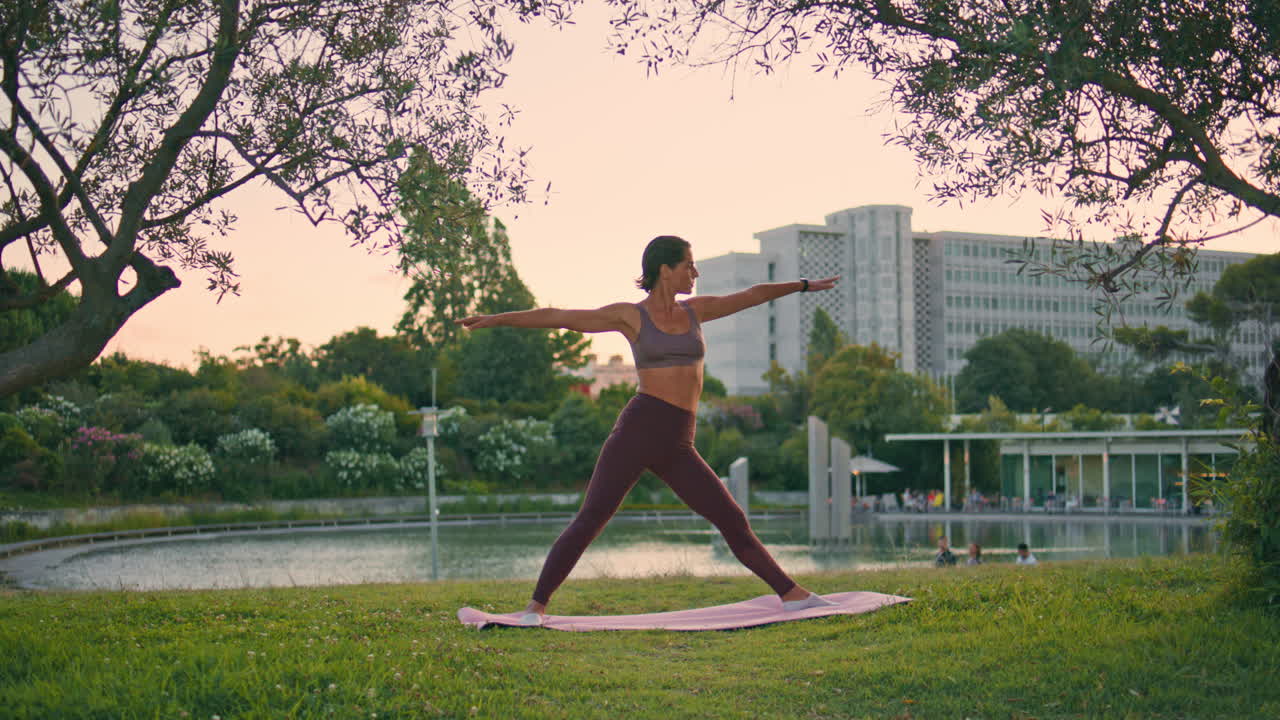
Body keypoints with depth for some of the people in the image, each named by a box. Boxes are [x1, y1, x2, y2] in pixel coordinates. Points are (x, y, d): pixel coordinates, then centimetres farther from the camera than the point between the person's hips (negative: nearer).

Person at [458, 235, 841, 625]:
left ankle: (791, 594, 14)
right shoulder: (630, 315, 3)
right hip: (639, 428, -5)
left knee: (732, 520, 6)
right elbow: (557, 316, 0)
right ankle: (537, 604, -8)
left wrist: (803, 285, 42)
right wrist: (496, 319, -4)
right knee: (589, 518, -13)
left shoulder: (694, 310, 17)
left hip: (677, 446, 5)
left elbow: (751, 295, 30)